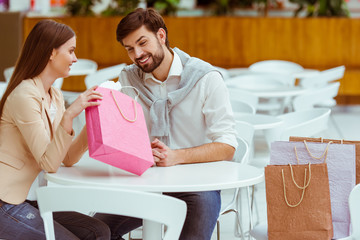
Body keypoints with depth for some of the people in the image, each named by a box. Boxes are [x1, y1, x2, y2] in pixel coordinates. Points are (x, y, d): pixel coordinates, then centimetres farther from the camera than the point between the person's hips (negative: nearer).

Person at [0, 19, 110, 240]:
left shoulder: (55, 97, 12)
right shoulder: (24, 96, -17)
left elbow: (68, 159, 7)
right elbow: (49, 163, -21)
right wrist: (68, 116, -32)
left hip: (25, 200, 9)